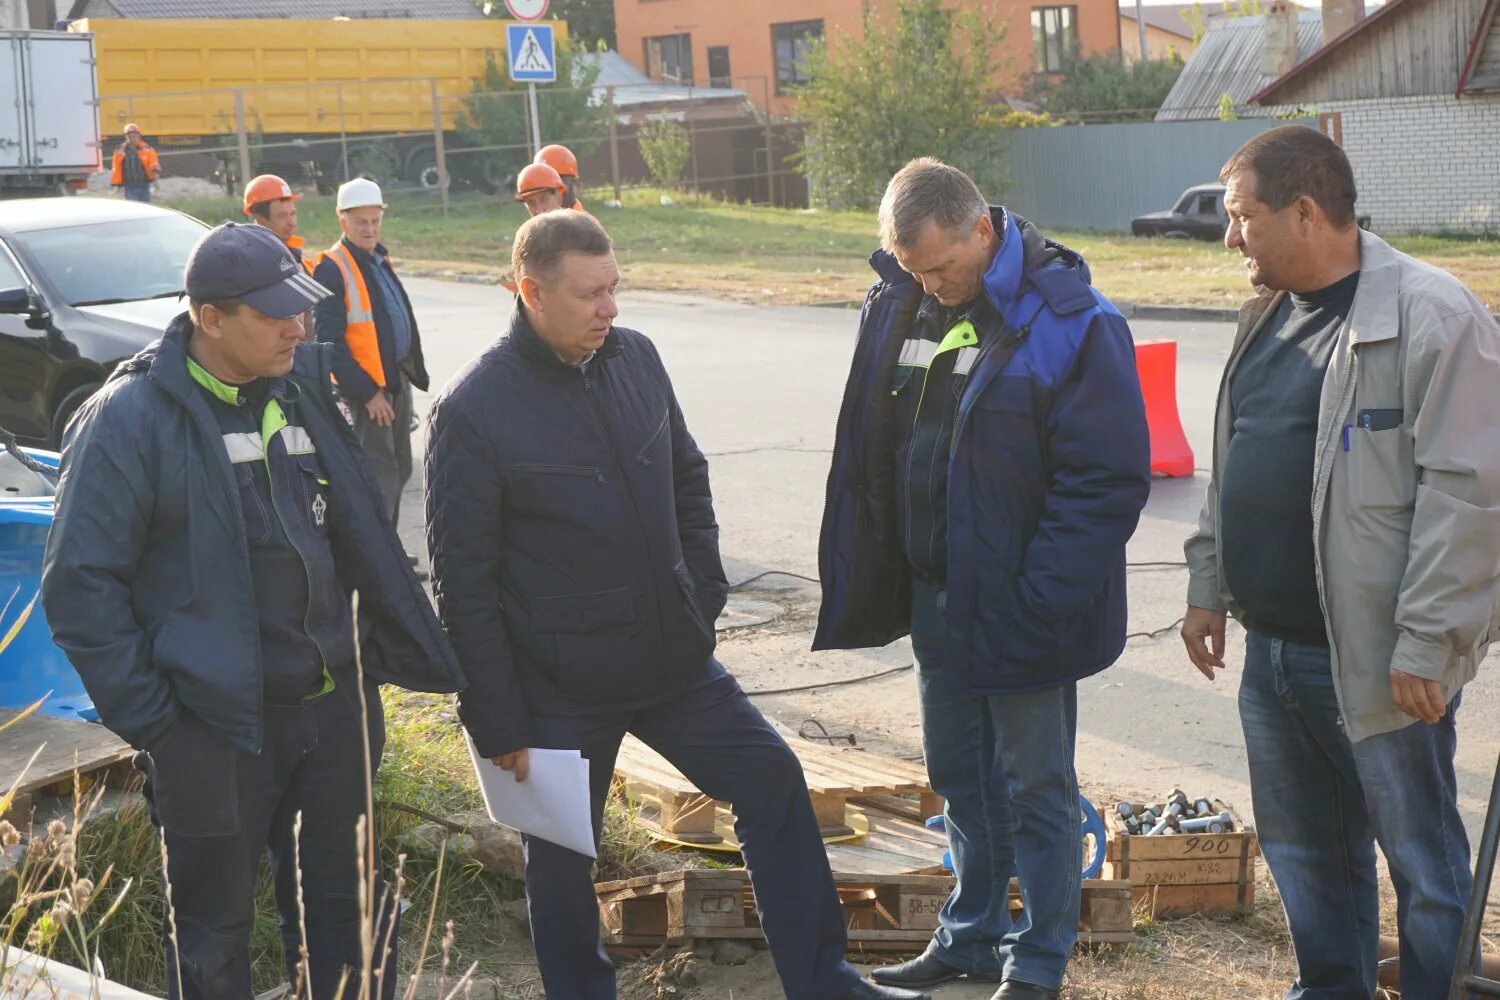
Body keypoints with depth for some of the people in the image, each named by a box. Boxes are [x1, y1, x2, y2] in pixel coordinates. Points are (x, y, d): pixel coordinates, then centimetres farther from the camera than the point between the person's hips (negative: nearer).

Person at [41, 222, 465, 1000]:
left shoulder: (304, 390, 4)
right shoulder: (130, 418, -13)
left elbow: (362, 536, 12)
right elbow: (81, 583, -13)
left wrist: (421, 653, 10)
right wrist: (148, 719, -14)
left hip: (331, 707, 5)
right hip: (214, 727, -5)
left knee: (343, 913, 18)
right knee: (215, 935, 11)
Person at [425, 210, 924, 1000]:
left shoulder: (636, 358, -1)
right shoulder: (473, 411, -16)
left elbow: (687, 481, 14)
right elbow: (463, 581, -13)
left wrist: (703, 599, 7)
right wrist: (498, 722, -12)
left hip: (674, 661, 5)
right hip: (560, 689, -5)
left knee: (773, 783, 8)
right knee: (560, 855, 9)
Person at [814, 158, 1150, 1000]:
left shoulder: (1069, 323, -18)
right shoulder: (897, 308, 2)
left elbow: (1108, 482, -19)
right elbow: (866, 456, 10)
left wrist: (1040, 605, -21)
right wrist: (866, 580, 6)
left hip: (1020, 605, -6)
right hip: (933, 593, 6)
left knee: (1035, 787, 7)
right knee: (959, 773, 19)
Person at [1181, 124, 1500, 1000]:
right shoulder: (1269, 315, 12)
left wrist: (1428, 639, -21)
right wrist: (1210, 585, 18)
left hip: (1379, 659, -8)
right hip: (1274, 647, 8)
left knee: (1424, 860, 4)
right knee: (1304, 848, 19)